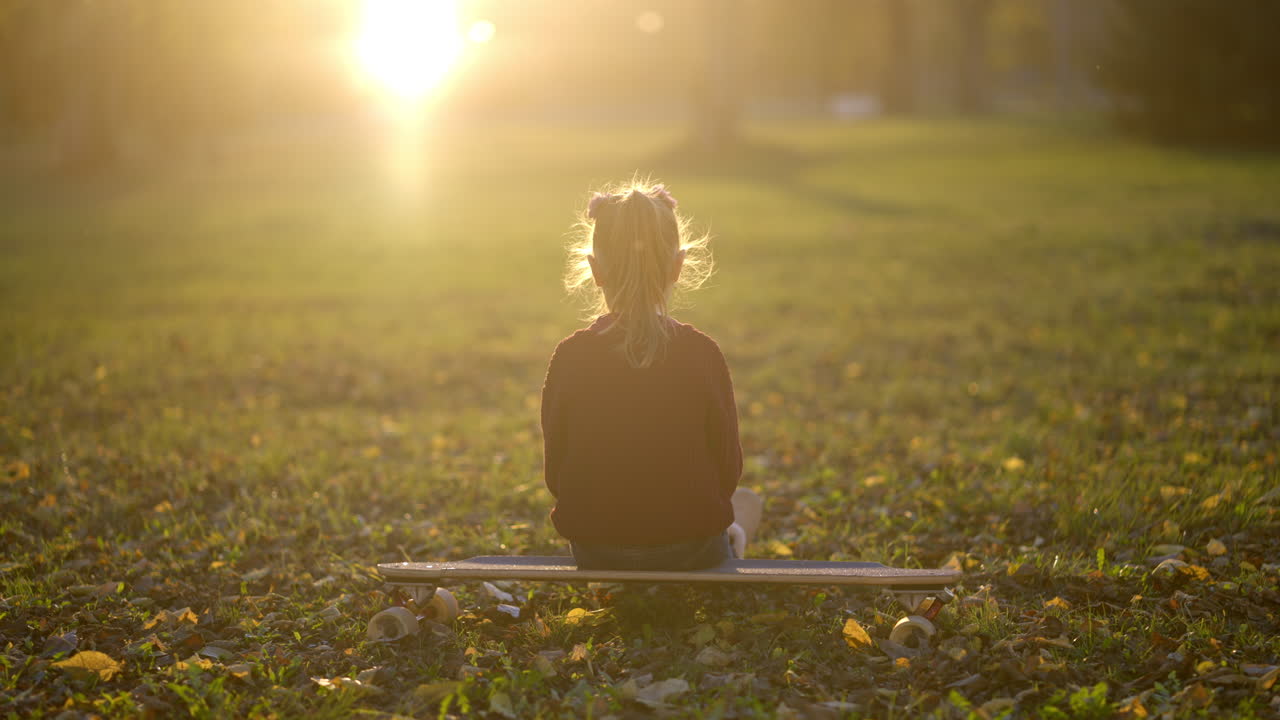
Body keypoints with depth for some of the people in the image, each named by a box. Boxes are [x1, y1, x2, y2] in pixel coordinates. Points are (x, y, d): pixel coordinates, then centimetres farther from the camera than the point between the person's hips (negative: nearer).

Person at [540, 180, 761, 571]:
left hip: (595, 550, 2)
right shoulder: (701, 354, -14)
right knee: (748, 502, 33)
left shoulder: (569, 357, -11)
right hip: (690, 549, -2)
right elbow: (728, 472, -6)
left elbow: (556, 476, -4)